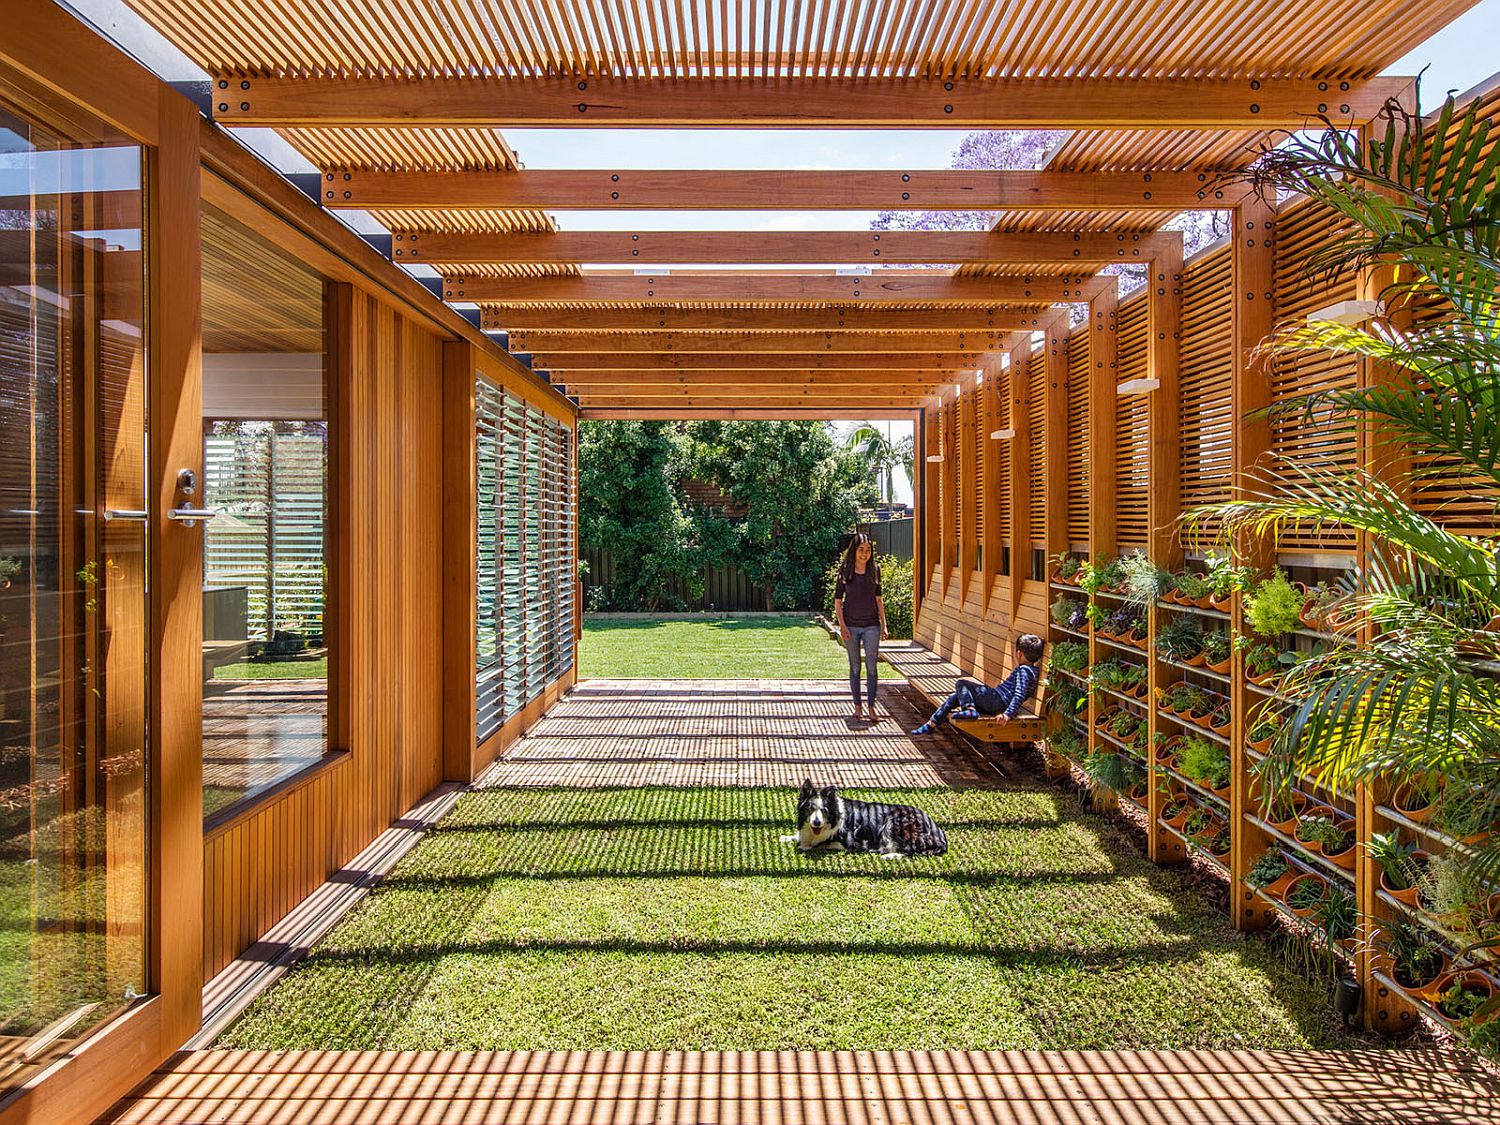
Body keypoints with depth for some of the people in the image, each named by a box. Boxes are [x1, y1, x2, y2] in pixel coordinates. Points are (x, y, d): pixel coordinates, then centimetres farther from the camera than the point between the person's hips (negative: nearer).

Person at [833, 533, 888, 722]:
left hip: (871, 625, 1)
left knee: (872, 666, -5)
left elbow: (878, 599, 10)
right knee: (855, 666, 8)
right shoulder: (845, 571, -4)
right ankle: (857, 706, 18)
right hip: (851, 625, -1)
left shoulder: (875, 570, 2)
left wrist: (883, 624, 8)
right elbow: (837, 601, -1)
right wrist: (842, 625, -9)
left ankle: (871, 707, 3)